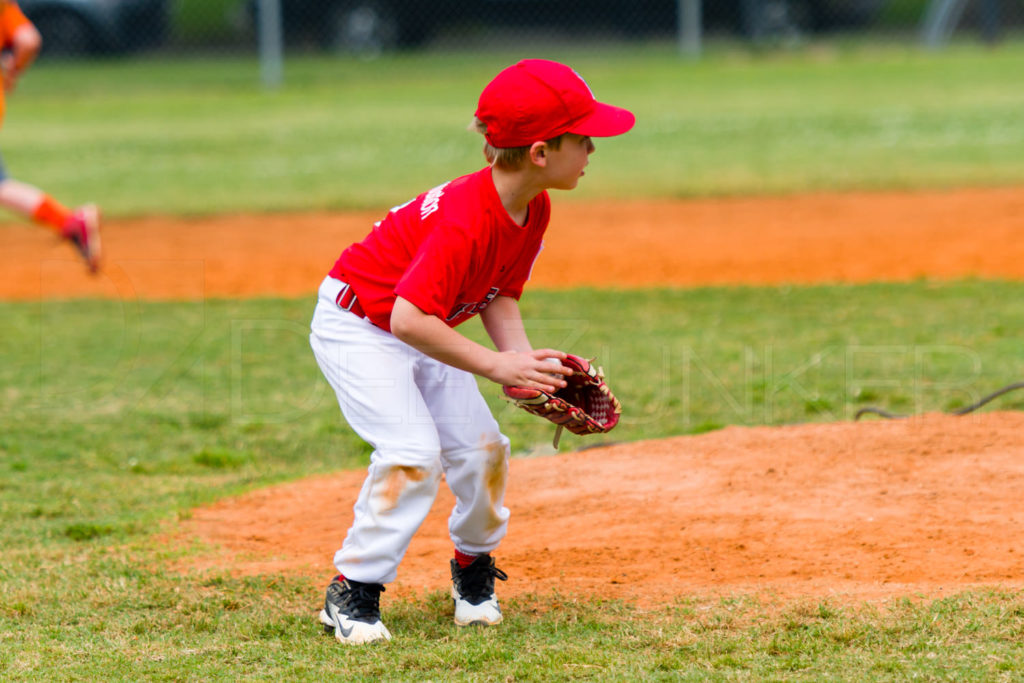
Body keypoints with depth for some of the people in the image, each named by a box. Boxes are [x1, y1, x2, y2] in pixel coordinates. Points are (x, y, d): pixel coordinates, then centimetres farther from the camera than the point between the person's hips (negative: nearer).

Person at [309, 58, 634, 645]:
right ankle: (353, 593, -9)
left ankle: (474, 564, 25)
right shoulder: (464, 219, -36)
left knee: (480, 447, 0)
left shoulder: (535, 209, -8)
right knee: (414, 452, -21)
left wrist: (527, 359, -14)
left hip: (422, 330, 8)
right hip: (357, 324, -8)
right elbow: (409, 319, -40)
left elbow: (501, 296, 3)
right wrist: (497, 365, -37)